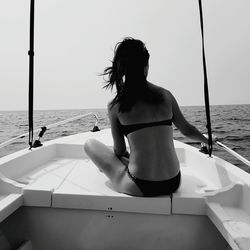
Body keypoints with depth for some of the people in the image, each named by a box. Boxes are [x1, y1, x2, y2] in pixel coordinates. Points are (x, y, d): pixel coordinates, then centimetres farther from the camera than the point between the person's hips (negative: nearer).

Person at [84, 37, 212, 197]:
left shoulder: (115, 106, -9)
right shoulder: (166, 95, -1)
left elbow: (119, 150, 0)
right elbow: (187, 130, 12)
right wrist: (208, 141, 32)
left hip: (139, 188, -4)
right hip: (173, 184, 5)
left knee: (90, 144, 12)